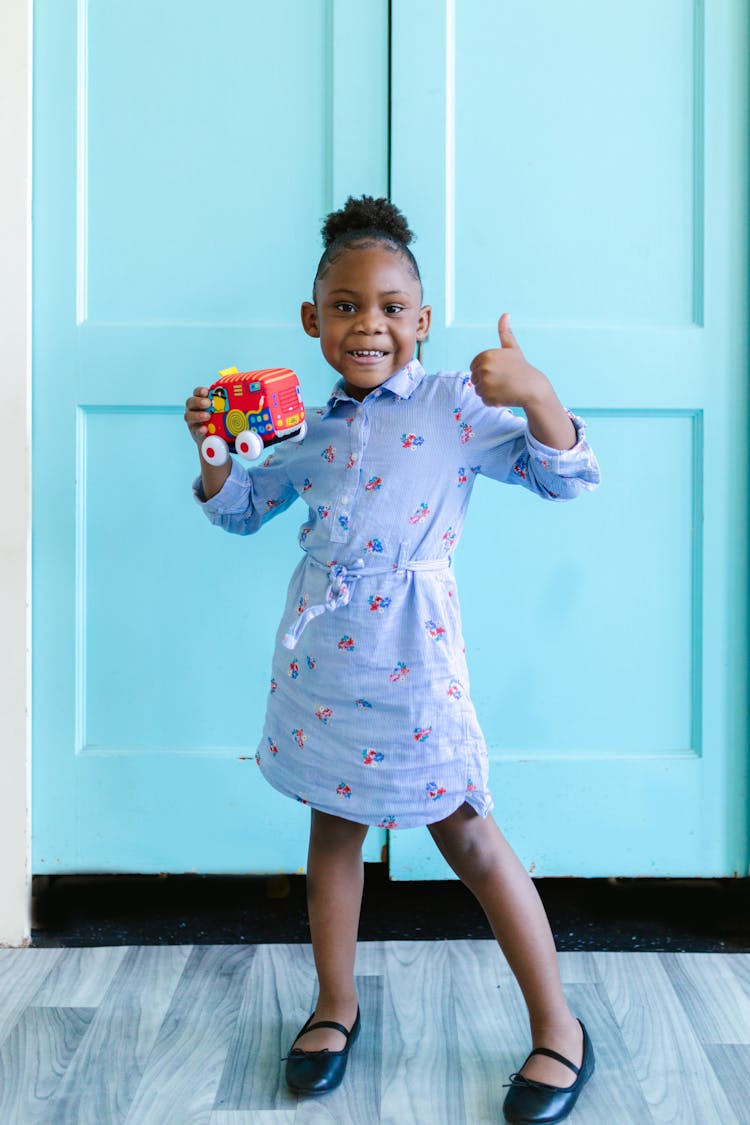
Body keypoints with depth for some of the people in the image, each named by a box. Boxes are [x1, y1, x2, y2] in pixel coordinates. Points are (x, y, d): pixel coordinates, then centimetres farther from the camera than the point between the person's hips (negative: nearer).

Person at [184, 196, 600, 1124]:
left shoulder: (458, 405, -5)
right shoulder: (308, 428, 8)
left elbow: (564, 476, -7)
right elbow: (240, 509, 21)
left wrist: (536, 396, -24)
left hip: (410, 655, -4)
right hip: (320, 649, 5)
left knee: (466, 834, 3)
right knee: (334, 825, 15)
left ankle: (558, 1028, 20)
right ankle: (335, 1003, 35)